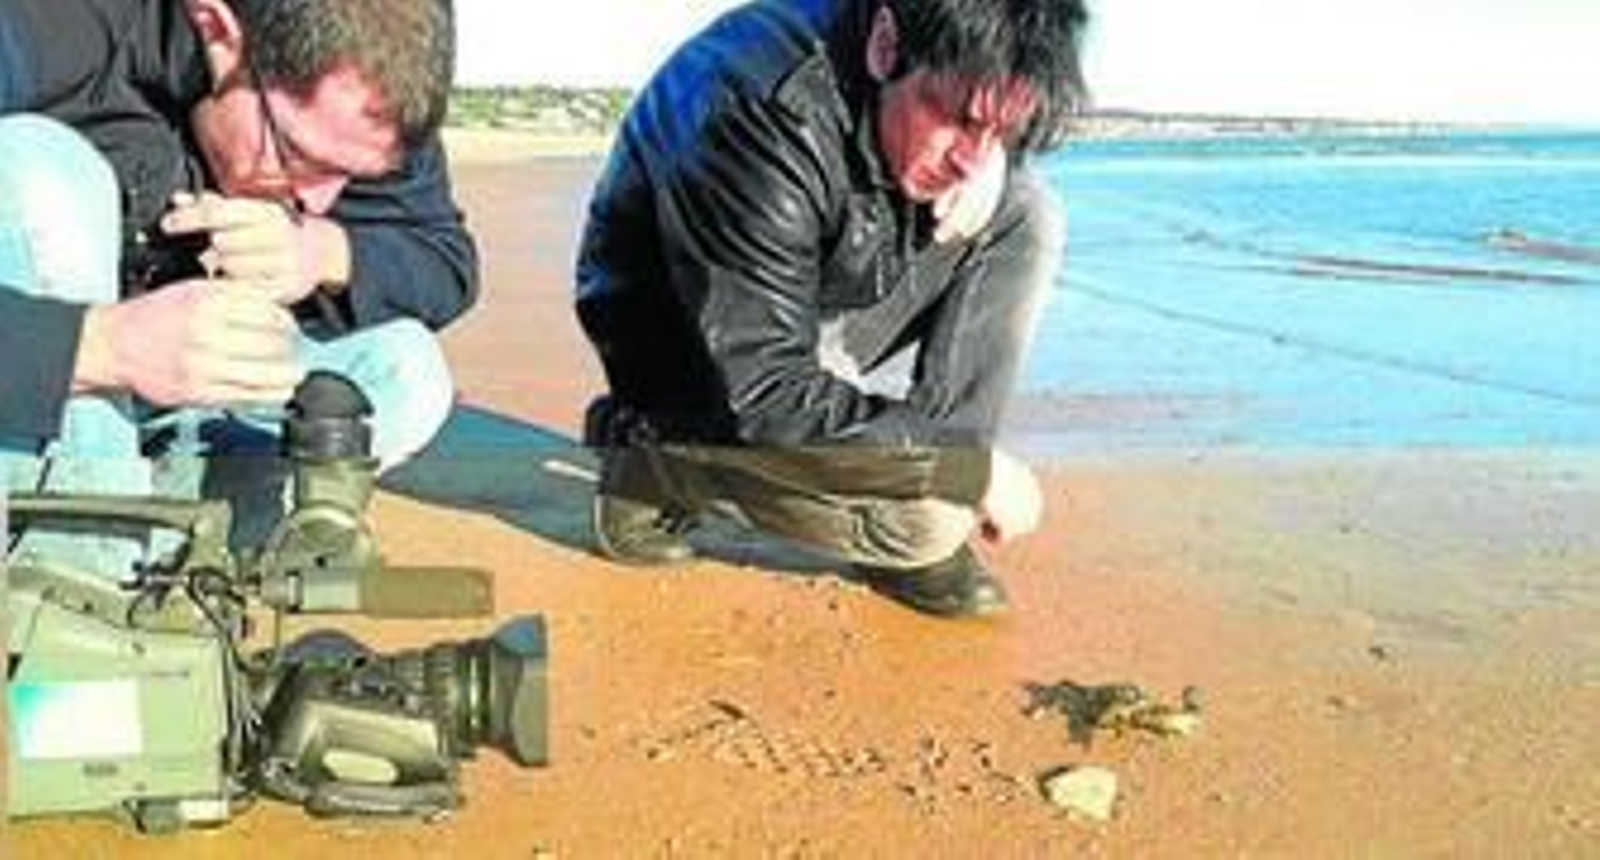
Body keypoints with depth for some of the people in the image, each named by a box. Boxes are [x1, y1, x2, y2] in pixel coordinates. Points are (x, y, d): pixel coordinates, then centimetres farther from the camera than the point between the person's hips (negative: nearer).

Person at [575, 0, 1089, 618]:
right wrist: (973, 468, -27)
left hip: (814, 315, 8)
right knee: (933, 514, -24)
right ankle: (656, 469, -2)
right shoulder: (762, 117, -35)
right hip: (697, 376, -7)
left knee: (1027, 219, -8)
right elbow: (766, 398, -33)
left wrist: (994, 161, -13)